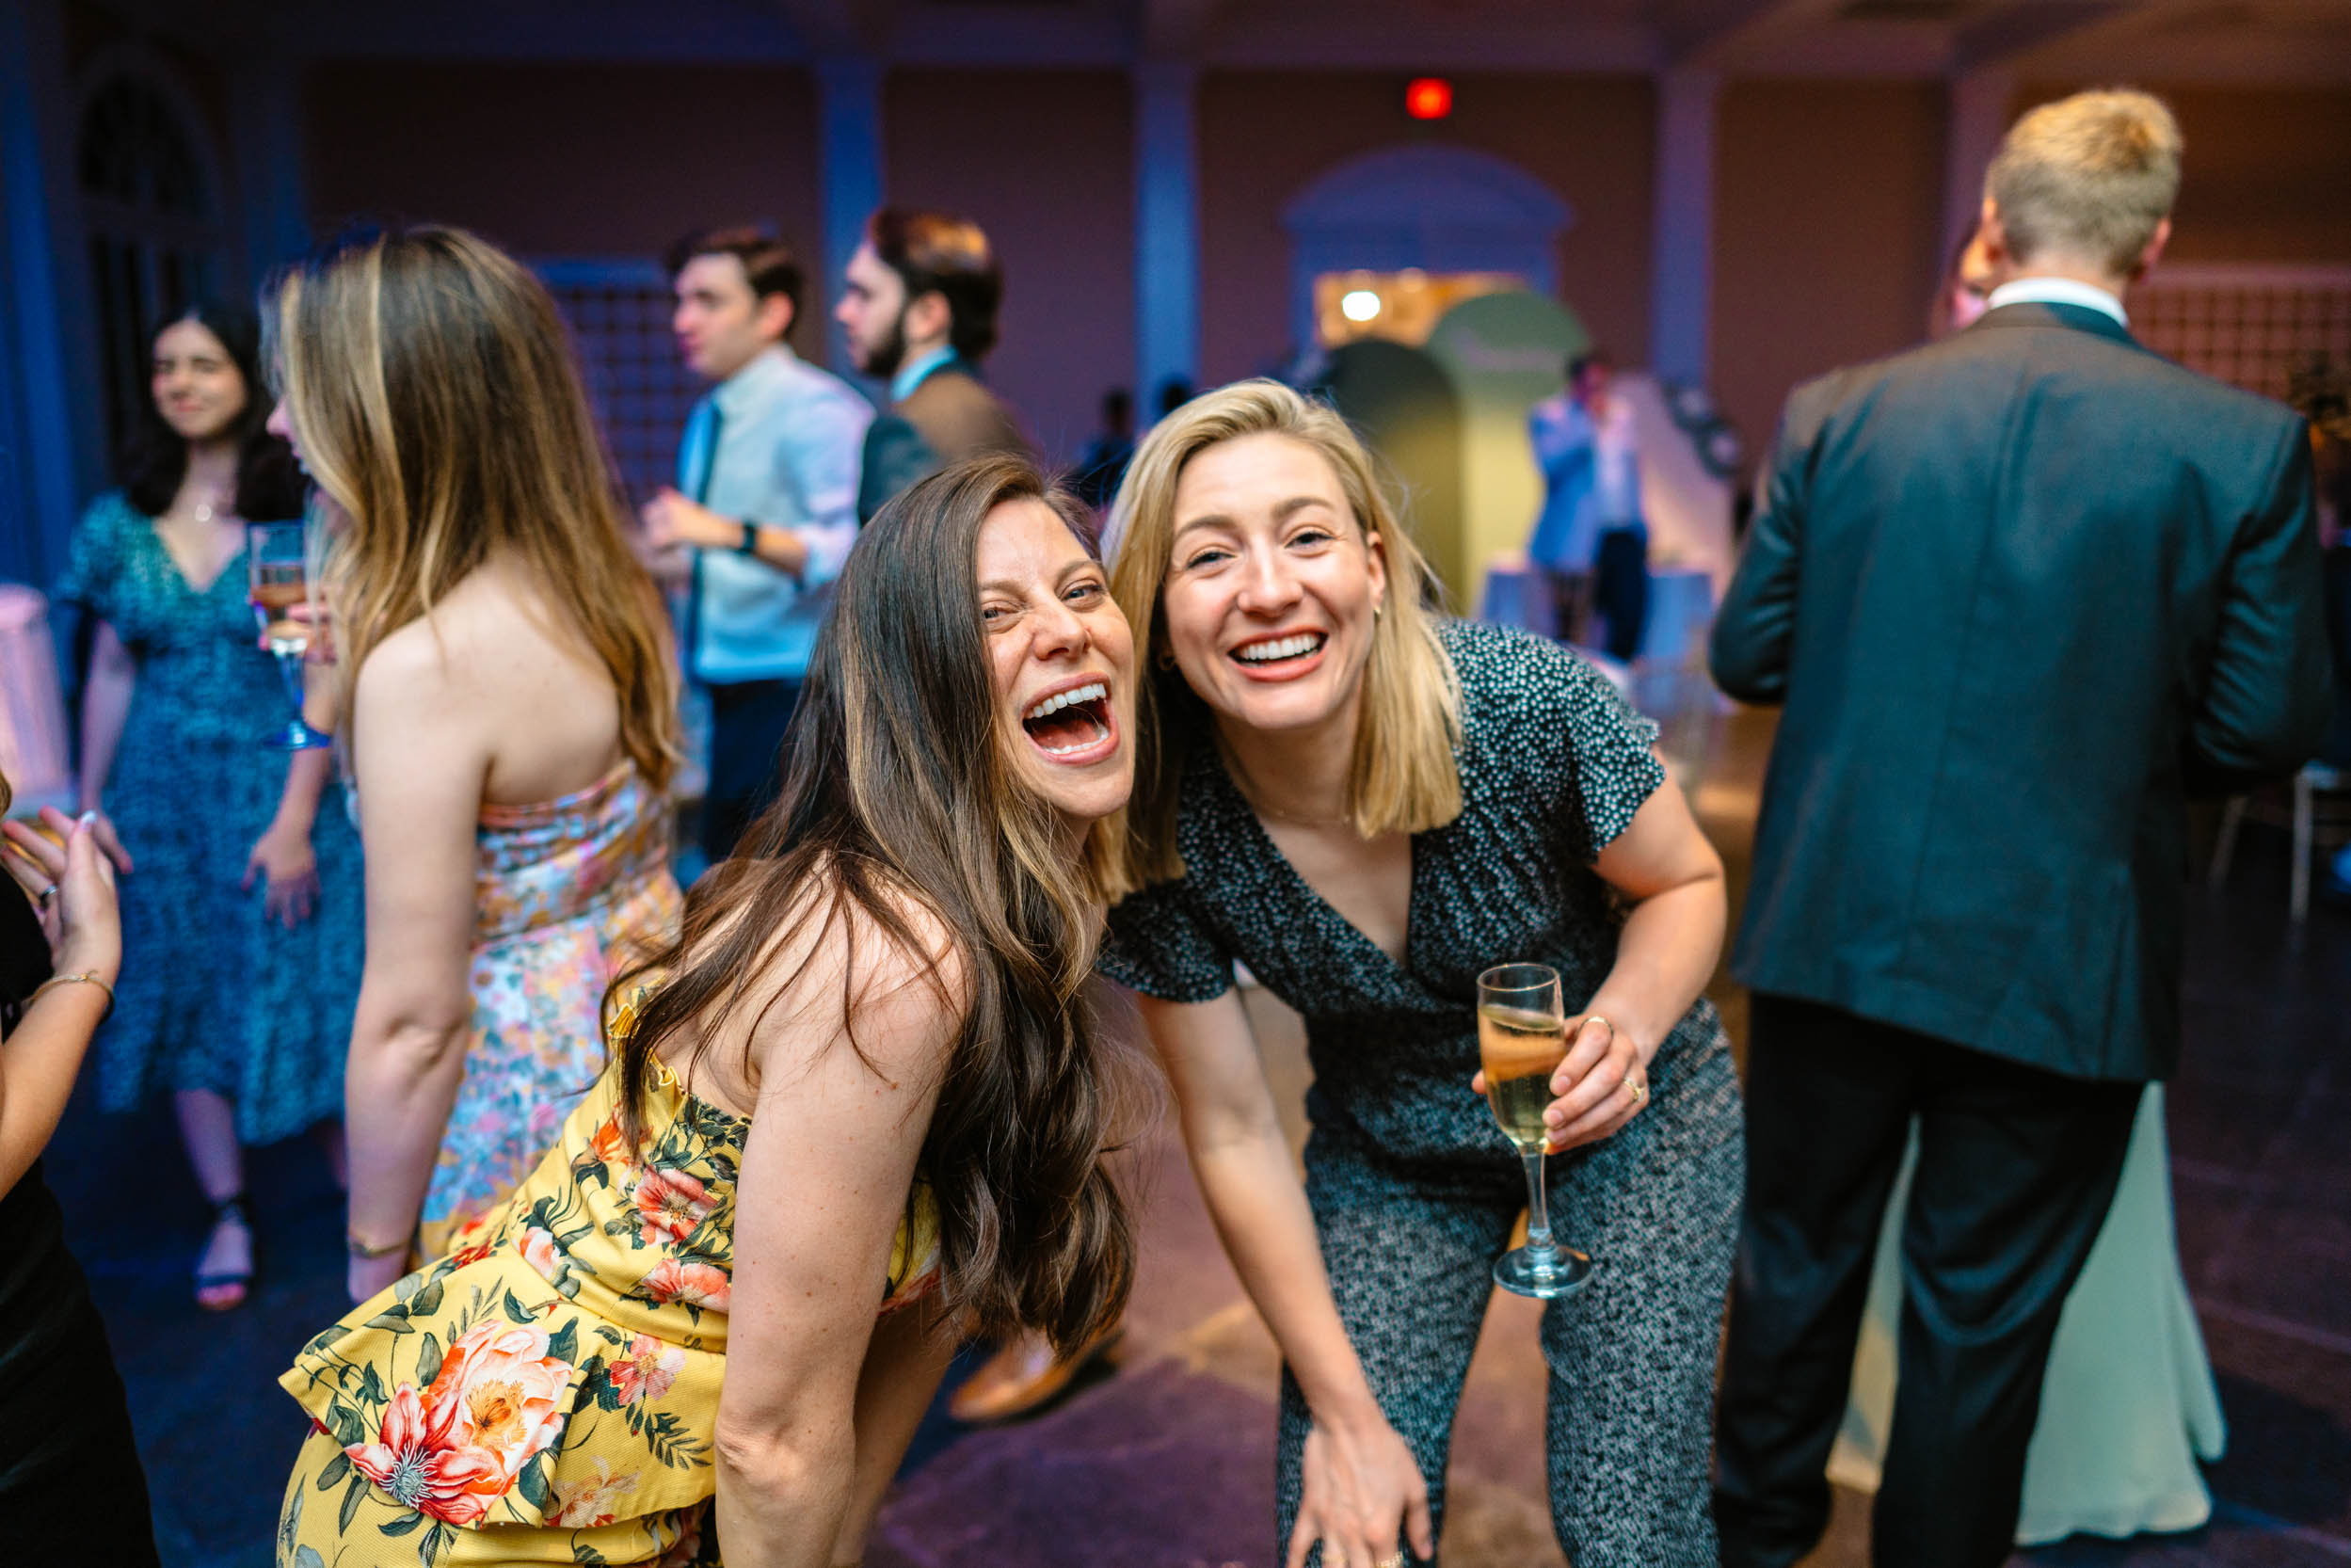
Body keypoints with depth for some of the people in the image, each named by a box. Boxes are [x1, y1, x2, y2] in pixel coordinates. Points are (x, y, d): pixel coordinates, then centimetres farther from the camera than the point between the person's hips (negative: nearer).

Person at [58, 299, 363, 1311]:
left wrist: (296, 819, -15)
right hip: (161, 790, 4)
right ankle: (228, 1213, 24)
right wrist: (88, 808, 7)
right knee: (184, 998, 10)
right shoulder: (121, 523, 4)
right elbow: (109, 672, 8)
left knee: (301, 992, 0)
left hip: (280, 782, -4)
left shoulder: (301, 516, -8)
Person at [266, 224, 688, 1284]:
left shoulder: (424, 664, -26)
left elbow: (413, 1019, -22)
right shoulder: (604, 586, -2)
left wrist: (376, 1253, -8)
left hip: (525, 1105, -8)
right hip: (660, 1038, 8)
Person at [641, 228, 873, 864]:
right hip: (719, 692, 9)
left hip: (795, 694, -9)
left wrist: (729, 532, -32)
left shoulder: (818, 410, -11)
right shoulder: (706, 420, 16)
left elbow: (852, 550, -26)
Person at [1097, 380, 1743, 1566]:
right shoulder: (1152, 833, -25)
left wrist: (1625, 1024, -30)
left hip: (1631, 1111, -1)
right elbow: (1235, 1135, -14)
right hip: (1390, 1149, 1)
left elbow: (1686, 885, -9)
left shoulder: (1528, 707, -29)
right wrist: (1342, 1411, -8)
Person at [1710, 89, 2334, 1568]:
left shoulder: (1837, 410, -5)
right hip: (2060, 958, -1)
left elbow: (1747, 654, 0)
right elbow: (2267, 726, -4)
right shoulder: (2245, 443, -8)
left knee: (1799, 1254, 21)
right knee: (1984, 1310, 15)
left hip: (1838, 928, 2)